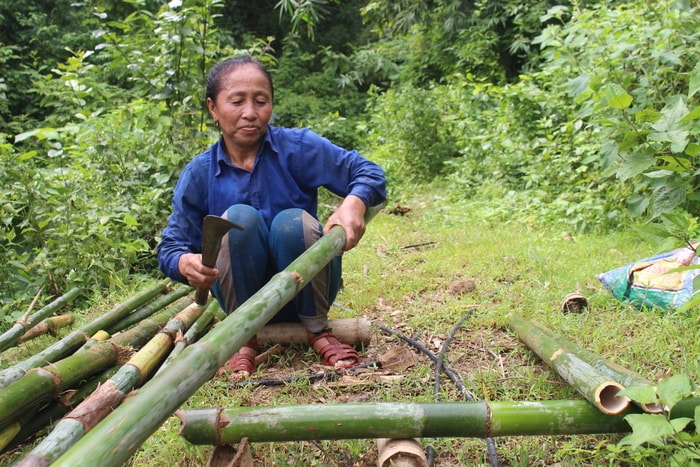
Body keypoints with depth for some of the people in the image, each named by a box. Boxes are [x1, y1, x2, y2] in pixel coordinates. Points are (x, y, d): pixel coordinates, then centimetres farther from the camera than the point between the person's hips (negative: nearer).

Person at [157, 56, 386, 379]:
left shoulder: (298, 147, -8)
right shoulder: (198, 174, -4)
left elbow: (368, 172, -8)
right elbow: (171, 247, -5)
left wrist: (354, 203, -32)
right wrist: (186, 263, -31)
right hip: (247, 294, 0)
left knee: (293, 222, -29)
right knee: (239, 217, -26)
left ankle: (317, 330, -6)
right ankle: (245, 336, -10)